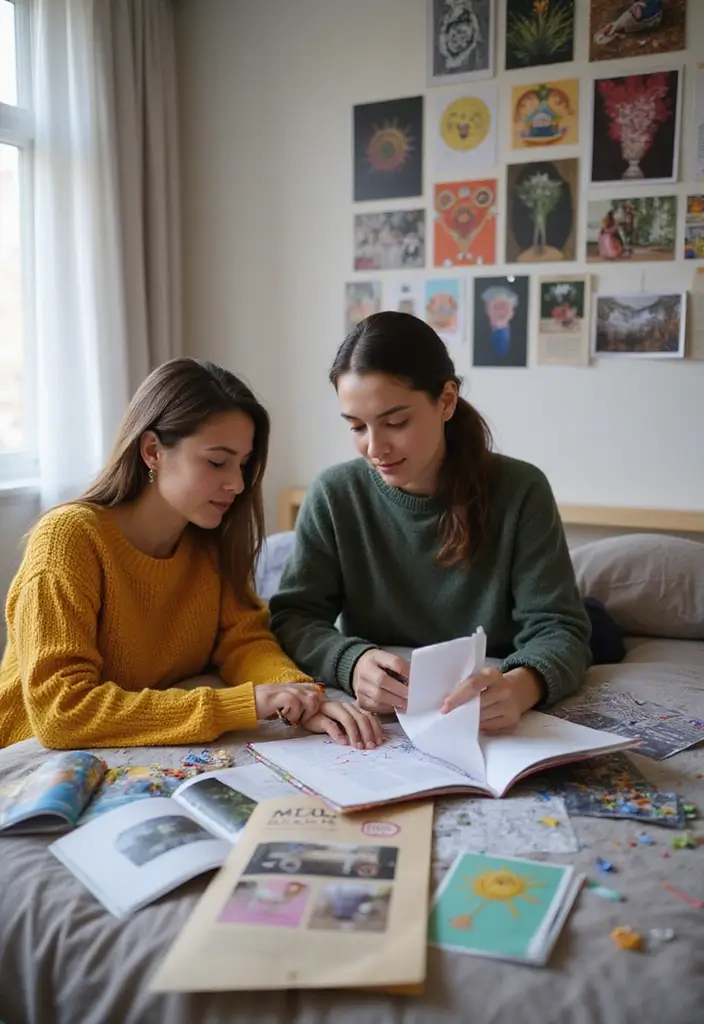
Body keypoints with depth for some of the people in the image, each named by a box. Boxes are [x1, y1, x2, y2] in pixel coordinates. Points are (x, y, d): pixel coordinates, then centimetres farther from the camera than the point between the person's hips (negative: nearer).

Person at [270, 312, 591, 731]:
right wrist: (351, 662, -28)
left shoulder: (520, 491, -8)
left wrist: (520, 687, -33)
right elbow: (293, 616, -6)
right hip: (374, 729, 1)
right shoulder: (335, 495, -5)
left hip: (492, 729, 0)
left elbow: (558, 628, -10)